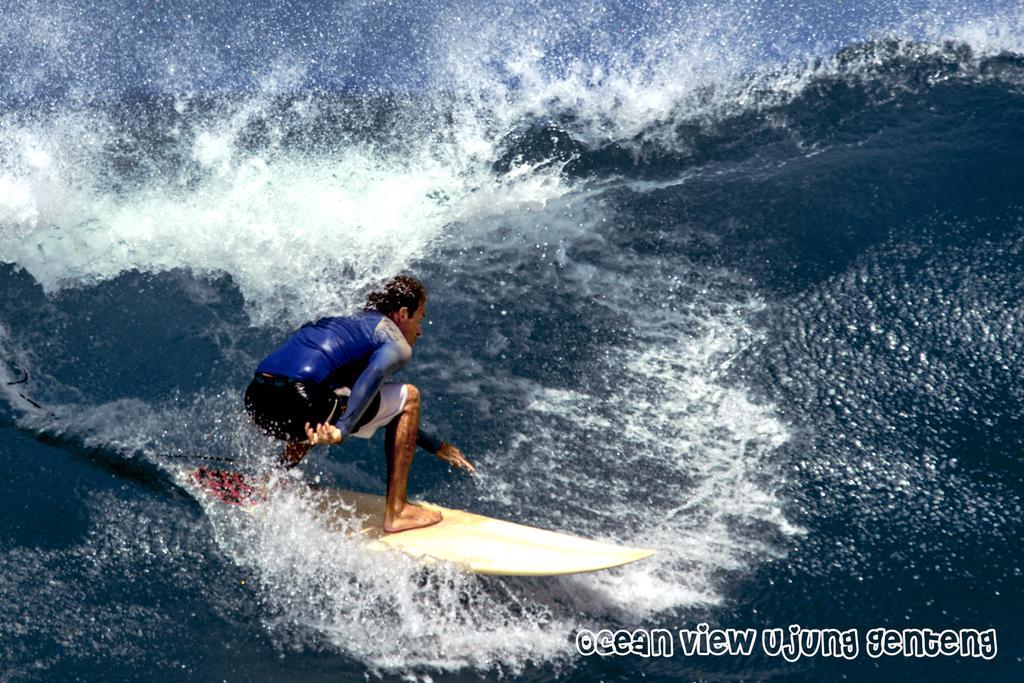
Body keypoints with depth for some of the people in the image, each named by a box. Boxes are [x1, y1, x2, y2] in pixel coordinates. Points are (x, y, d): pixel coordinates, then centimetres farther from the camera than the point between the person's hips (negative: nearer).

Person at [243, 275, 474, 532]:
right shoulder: (397, 345, 10)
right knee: (408, 396, 8)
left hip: (256, 403, 9)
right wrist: (343, 430, -28)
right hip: (296, 403, -9)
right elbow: (375, 374, -18)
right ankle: (396, 512, 6)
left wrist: (437, 446, 43)